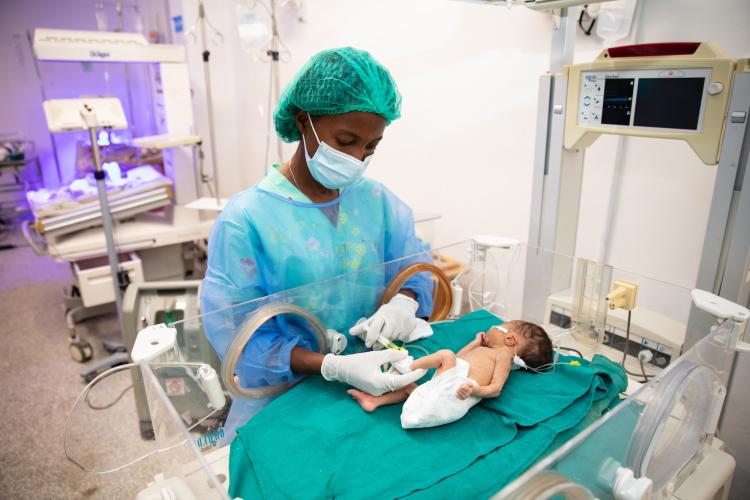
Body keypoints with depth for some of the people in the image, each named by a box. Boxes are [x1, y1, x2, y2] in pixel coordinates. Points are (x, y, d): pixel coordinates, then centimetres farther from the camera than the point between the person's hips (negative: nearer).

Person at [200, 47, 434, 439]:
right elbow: (238, 336, -14)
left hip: (374, 383, 4)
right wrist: (335, 367, -26)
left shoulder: (377, 200, 1)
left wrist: (404, 301, -14)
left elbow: (415, 268, 10)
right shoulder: (245, 219, -13)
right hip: (285, 400, -3)